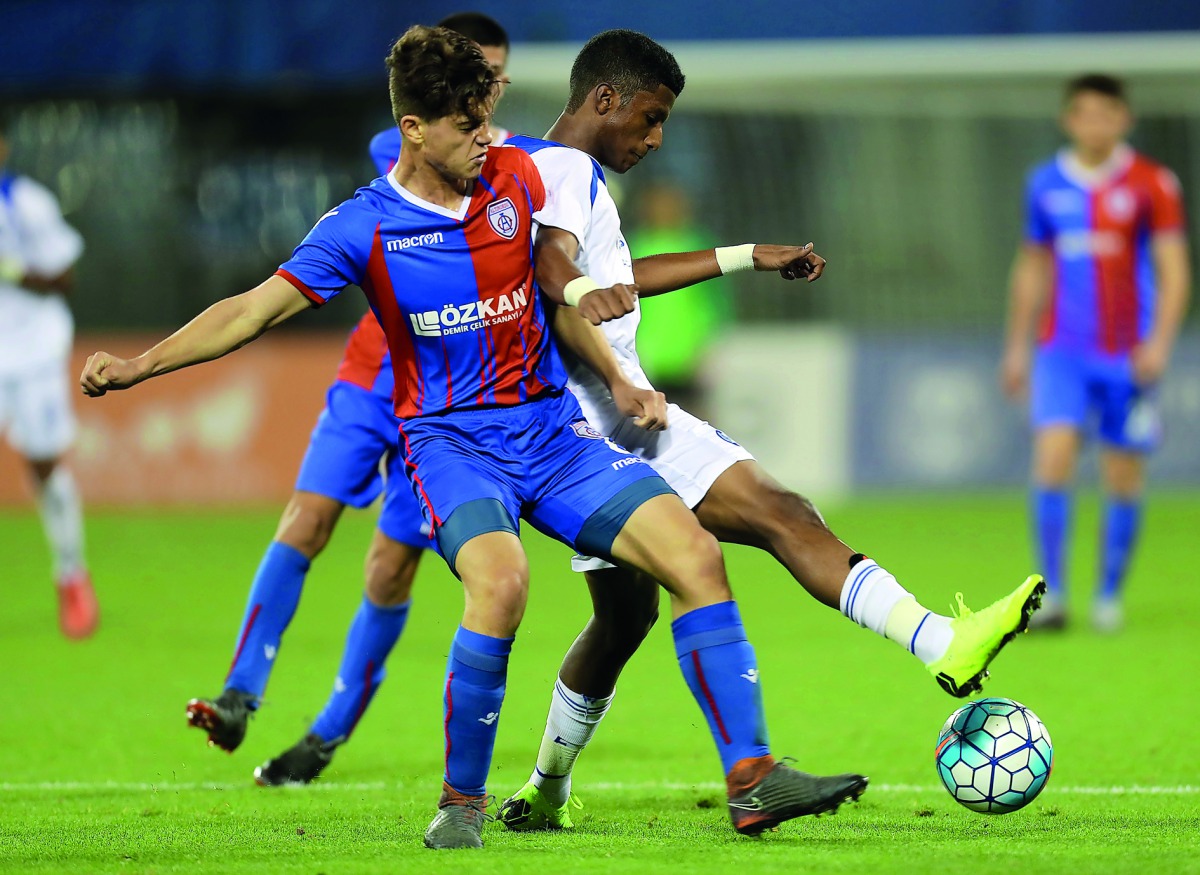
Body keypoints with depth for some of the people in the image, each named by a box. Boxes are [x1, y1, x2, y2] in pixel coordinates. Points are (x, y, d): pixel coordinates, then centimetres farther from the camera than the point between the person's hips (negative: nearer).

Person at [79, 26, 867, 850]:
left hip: (552, 427, 5)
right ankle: (462, 803, -16)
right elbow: (251, 311, -6)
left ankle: (753, 780, -8)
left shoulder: (517, 178, 3)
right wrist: (139, 365, -13)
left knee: (695, 555, -12)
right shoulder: (363, 229, -7)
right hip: (452, 440, -4)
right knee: (500, 580, -34)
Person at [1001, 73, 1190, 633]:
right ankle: (1051, 592, -12)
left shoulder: (1152, 185, -1)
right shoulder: (1046, 184, 8)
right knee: (1052, 459, -15)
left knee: (1124, 479, 2)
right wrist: (1017, 347, 17)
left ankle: (1109, 596, 16)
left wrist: (1160, 342, -14)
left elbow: (1174, 271, -2)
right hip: (1063, 351, 1)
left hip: (1129, 354, -1)